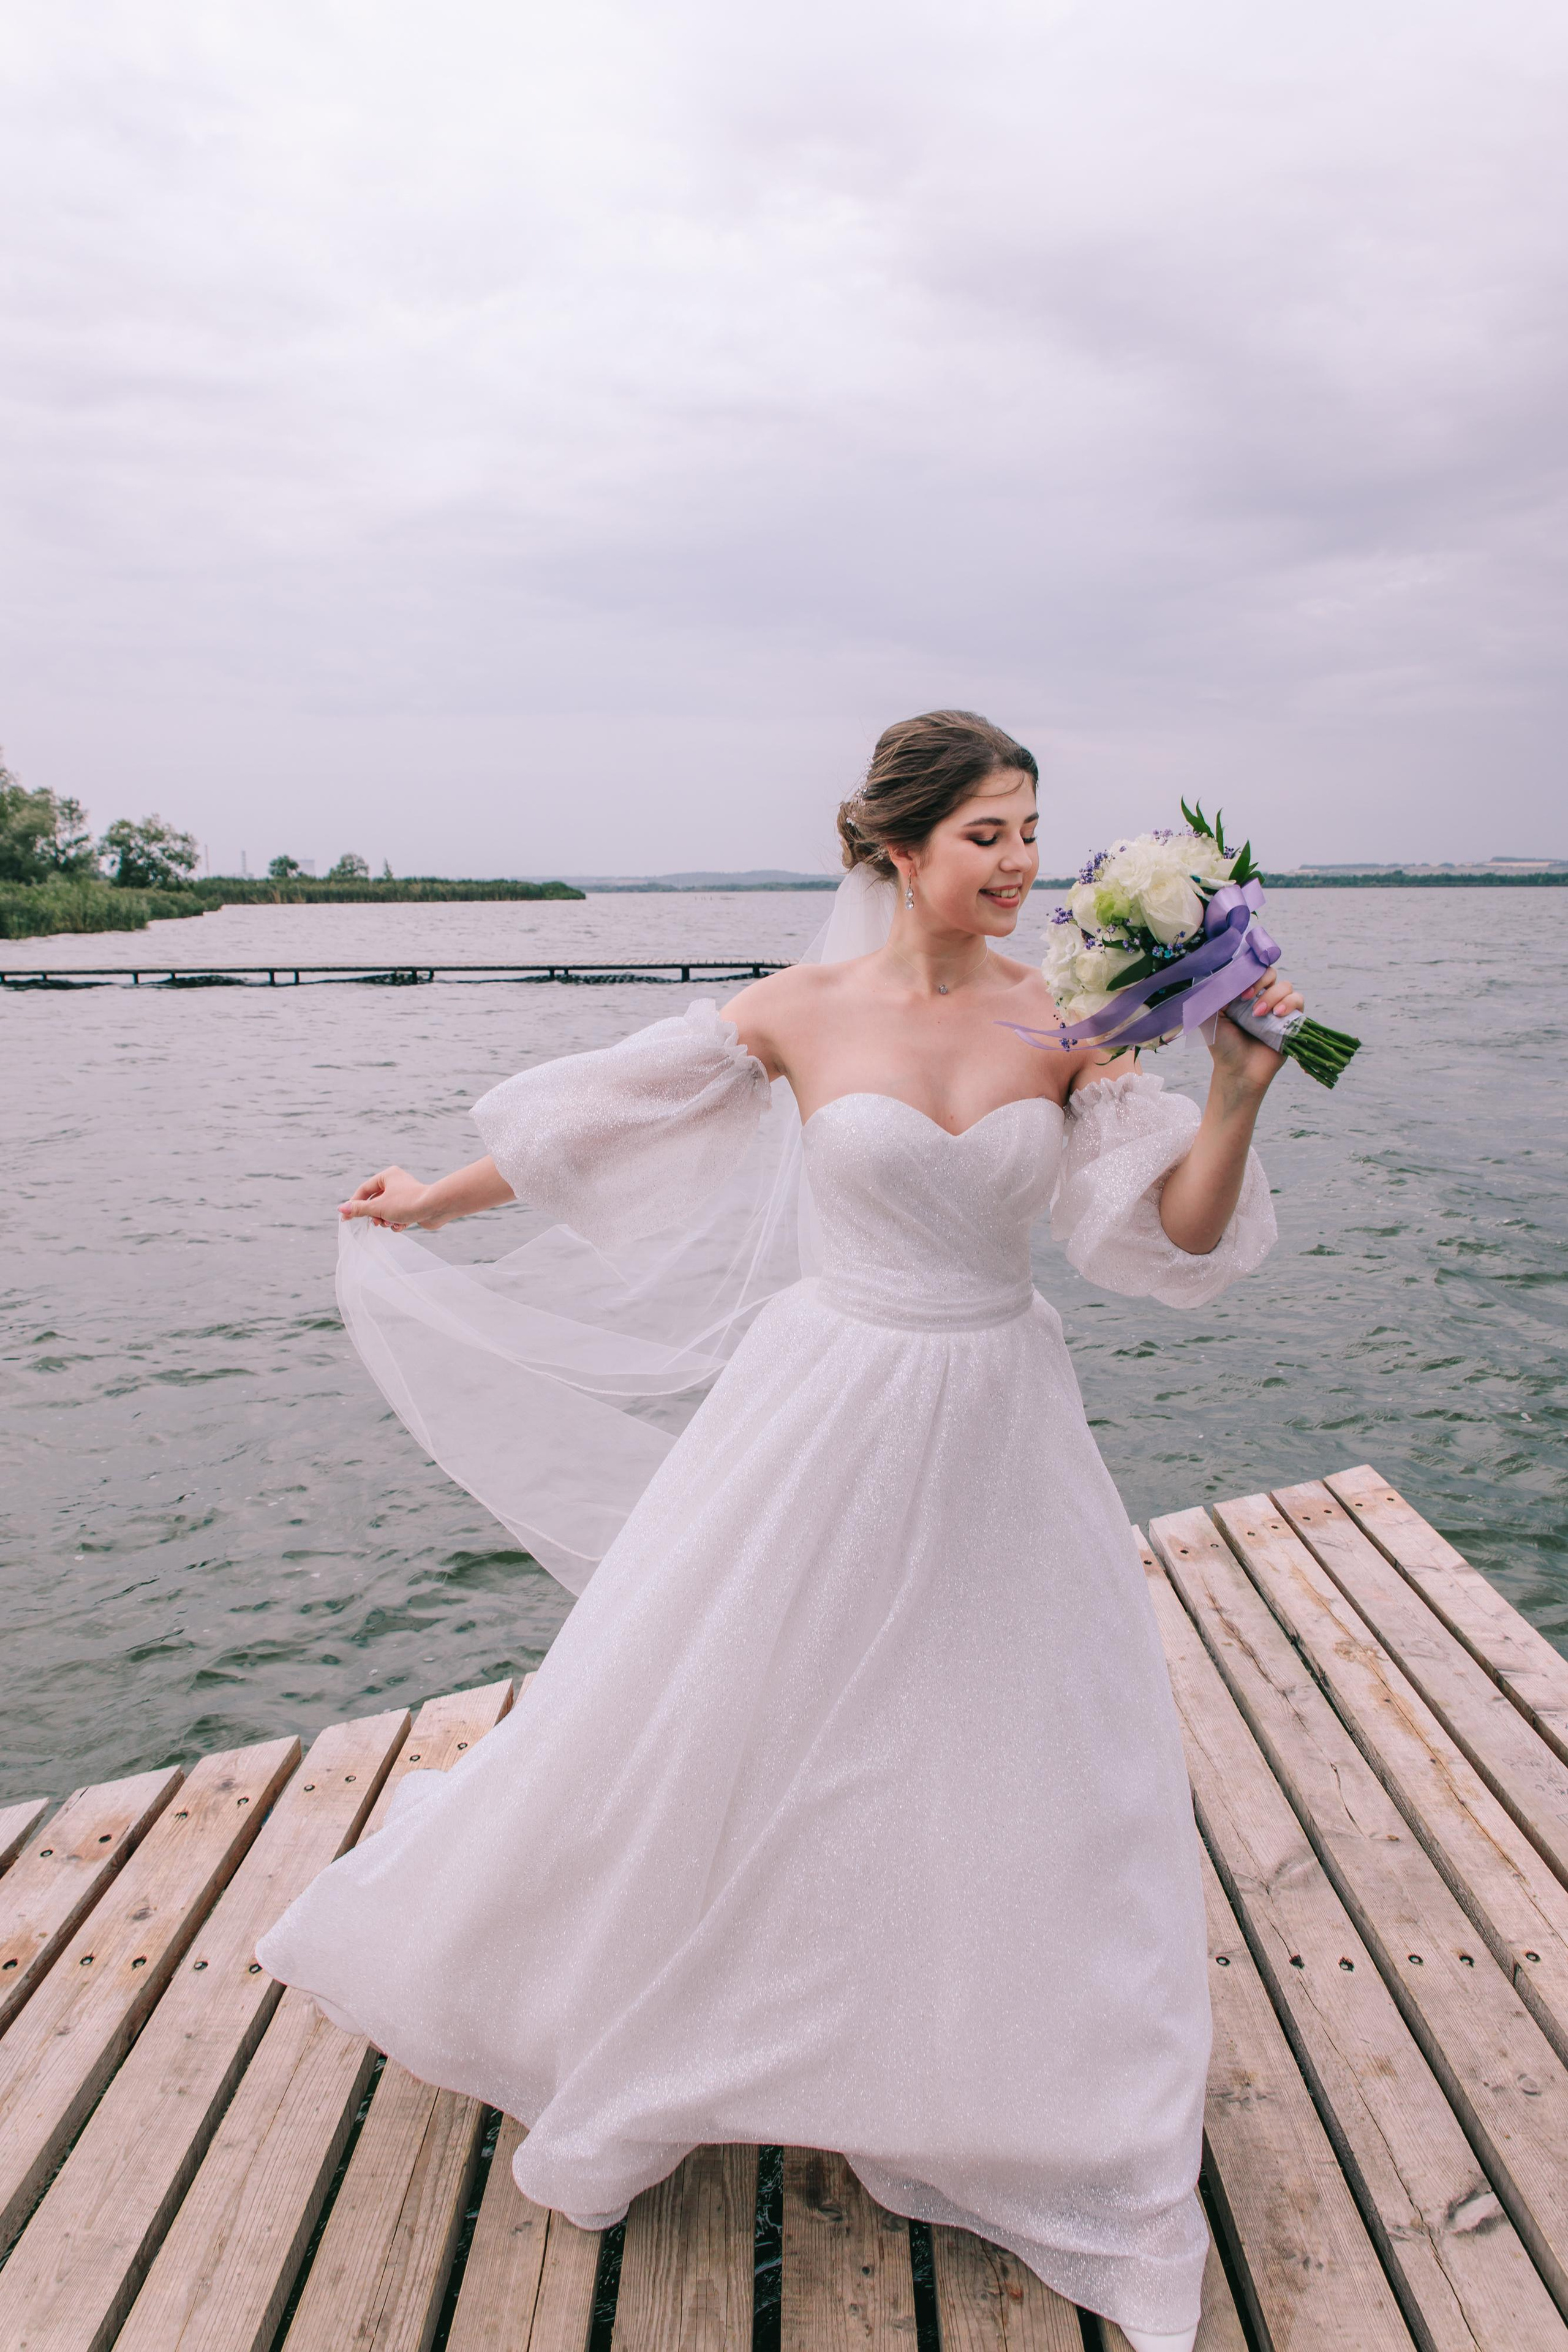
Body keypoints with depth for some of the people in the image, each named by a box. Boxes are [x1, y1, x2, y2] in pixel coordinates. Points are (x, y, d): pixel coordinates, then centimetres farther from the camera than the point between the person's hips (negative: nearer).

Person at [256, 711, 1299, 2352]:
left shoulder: (1065, 1021, -6)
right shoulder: (800, 1011, -10)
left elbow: (1175, 1235, -6)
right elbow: (600, 1119, 3)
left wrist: (1236, 1095, -23)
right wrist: (428, 1199, 14)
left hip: (999, 1430, 2)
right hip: (830, 1414, -2)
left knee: (1023, 1755, 13)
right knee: (702, 1721, 10)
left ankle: (1025, 2079, 44)